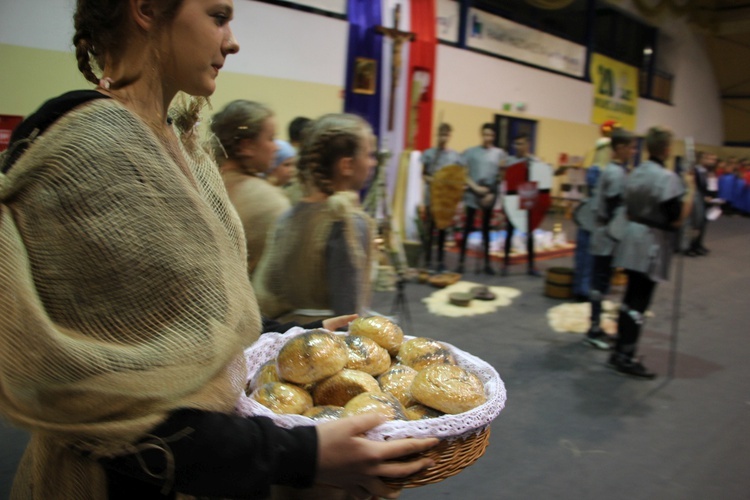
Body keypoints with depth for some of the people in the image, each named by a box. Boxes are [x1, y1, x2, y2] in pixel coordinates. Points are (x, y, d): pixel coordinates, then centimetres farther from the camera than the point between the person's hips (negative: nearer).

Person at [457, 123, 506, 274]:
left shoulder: (500, 154, 4)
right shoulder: (470, 152, 1)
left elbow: (502, 177, 2)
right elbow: (464, 174, -2)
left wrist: (492, 194, -8)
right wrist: (476, 188, -12)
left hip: (490, 196, 1)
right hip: (472, 194, -1)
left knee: (486, 229, 10)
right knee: (468, 228, 0)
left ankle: (487, 263, 16)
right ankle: (461, 262, 6)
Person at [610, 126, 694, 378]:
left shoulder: (635, 173, 8)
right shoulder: (667, 177, -16)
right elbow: (676, 219, -18)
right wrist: (690, 190, -9)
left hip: (633, 237, 8)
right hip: (652, 244, -8)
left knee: (631, 298, 15)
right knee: (639, 302, -1)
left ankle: (621, 350, 23)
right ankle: (625, 357, 5)